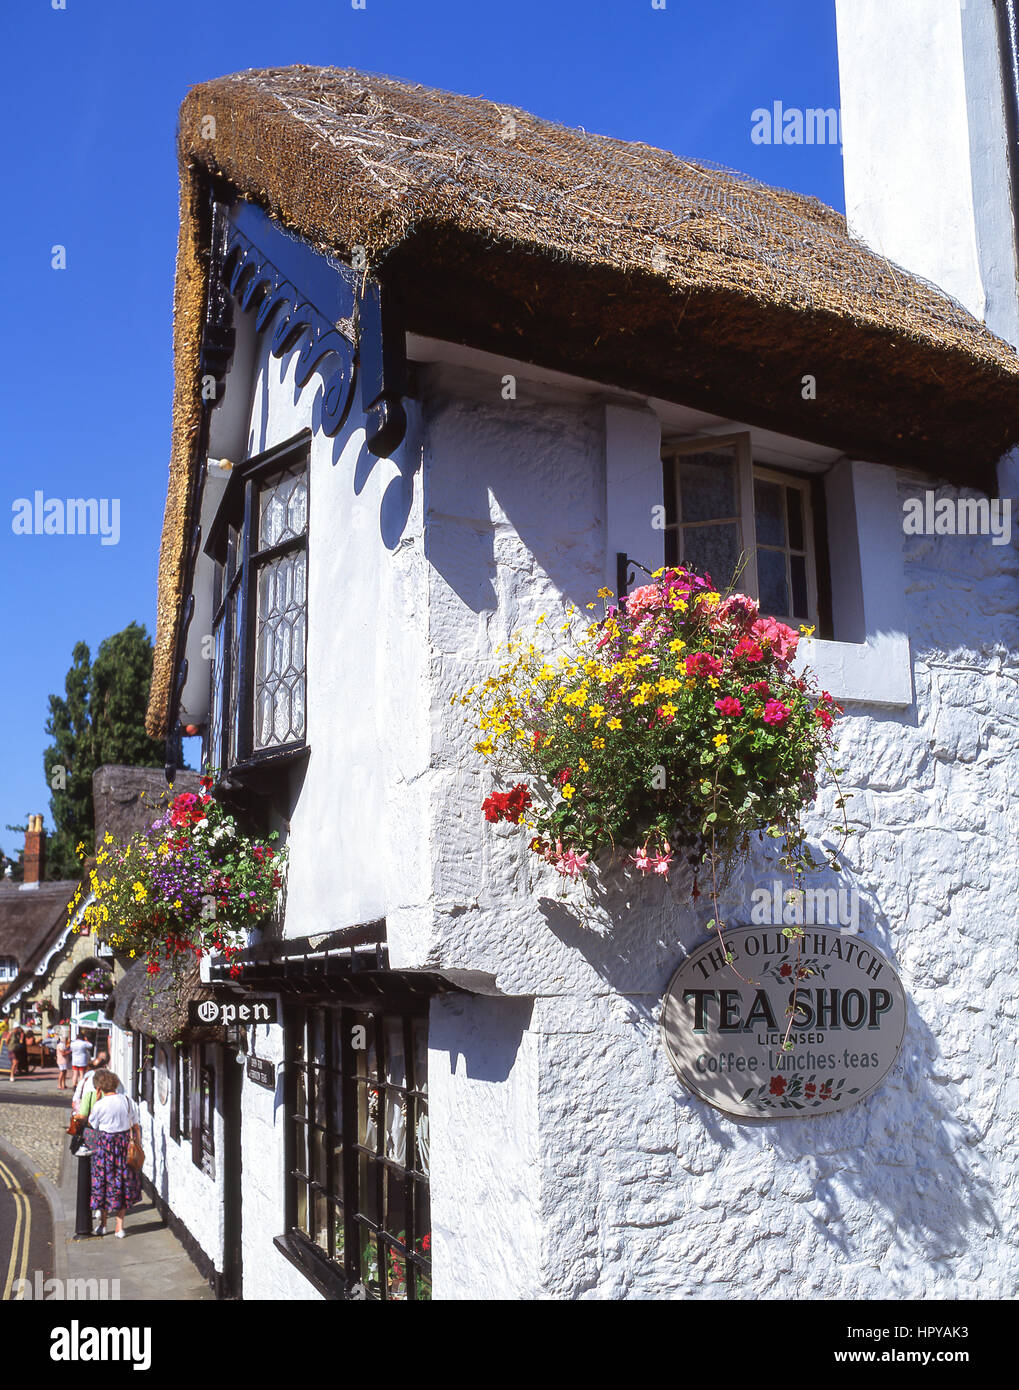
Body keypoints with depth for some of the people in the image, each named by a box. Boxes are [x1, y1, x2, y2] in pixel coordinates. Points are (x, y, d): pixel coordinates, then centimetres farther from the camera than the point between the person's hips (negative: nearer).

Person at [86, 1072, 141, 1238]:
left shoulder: (100, 1105, -14)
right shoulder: (128, 1101, -4)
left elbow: (91, 1125, 2)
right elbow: (136, 1126, 1)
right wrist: (138, 1147, 10)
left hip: (105, 1144, -3)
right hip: (125, 1142, 3)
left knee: (104, 1182, 13)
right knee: (123, 1183, 11)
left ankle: (103, 1223, 24)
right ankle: (119, 1227, 12)